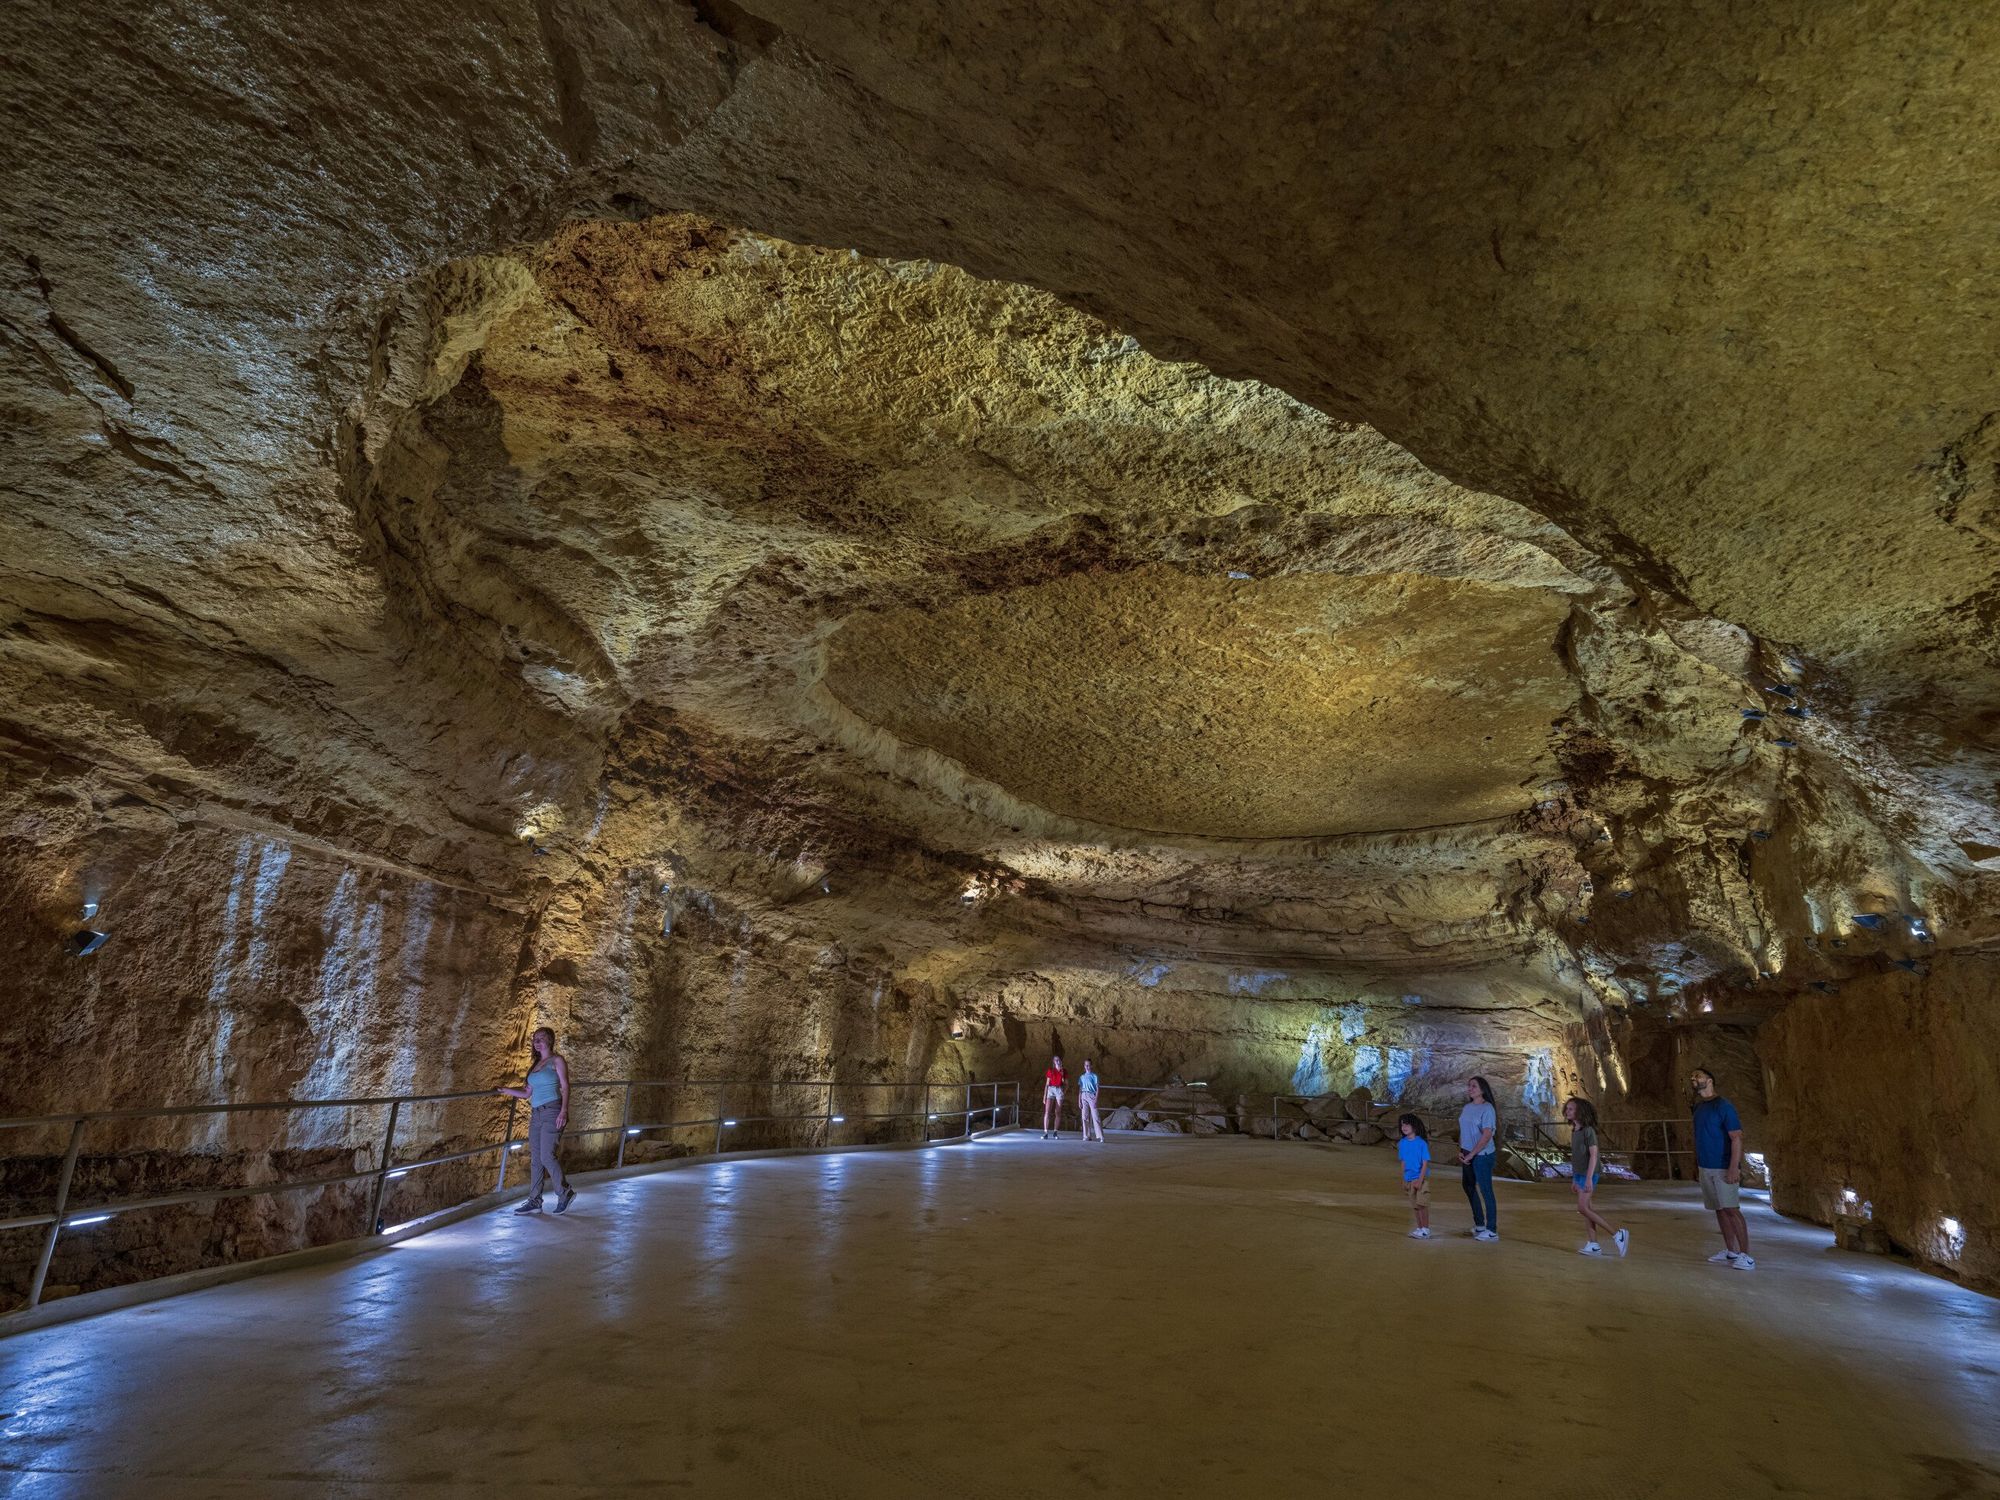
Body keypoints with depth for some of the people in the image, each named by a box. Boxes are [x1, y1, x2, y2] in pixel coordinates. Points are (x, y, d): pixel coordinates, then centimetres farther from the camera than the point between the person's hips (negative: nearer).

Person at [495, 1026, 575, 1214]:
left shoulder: (557, 1060, -2)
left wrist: (564, 1111, -19)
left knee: (547, 1156, -10)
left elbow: (565, 1087, -9)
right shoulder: (535, 1064, 17)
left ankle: (565, 1193, 6)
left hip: (552, 1112, -7)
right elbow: (527, 1093, 18)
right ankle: (534, 1201, 12)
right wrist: (504, 1090, 13)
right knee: (535, 1158, 7)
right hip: (536, 1114, 7)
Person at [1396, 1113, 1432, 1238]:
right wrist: (1404, 1180, 9)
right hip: (1409, 1179, 5)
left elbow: (1425, 1163, -12)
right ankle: (1420, 1228, 23)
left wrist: (1420, 1180, -17)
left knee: (1422, 1204, -7)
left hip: (1422, 1178, -5)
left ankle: (1426, 1230, 5)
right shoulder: (1402, 1143, 3)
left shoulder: (1421, 1143, -13)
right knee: (1415, 1206, 12)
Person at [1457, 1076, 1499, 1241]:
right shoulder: (1467, 1107, 8)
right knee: (1469, 1186, 17)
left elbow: (1487, 1135, -18)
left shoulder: (1487, 1108, -14)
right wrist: (1461, 1150, 2)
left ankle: (1492, 1230, 6)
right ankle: (1479, 1224, 32)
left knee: (1485, 1190, -2)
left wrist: (1471, 1154, -16)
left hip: (1482, 1155, -8)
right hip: (1468, 1155, 8)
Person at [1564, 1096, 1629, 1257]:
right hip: (1579, 1174, 8)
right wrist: (1574, 1178, 17)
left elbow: (1594, 1155, -21)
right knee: (1587, 1208, 7)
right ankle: (1593, 1245, 9)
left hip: (1588, 1174, -8)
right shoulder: (1575, 1130, 10)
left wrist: (1589, 1178, -25)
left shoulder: (1588, 1130, -17)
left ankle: (1617, 1234, -5)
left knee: (1582, 1208, -13)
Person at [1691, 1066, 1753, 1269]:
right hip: (1705, 1168, 7)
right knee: (1720, 1210, 10)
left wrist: (1734, 1167, -22)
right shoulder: (1698, 1107, 12)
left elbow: (1737, 1138, -15)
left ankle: (1746, 1255, -4)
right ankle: (1730, 1252, 16)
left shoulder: (1723, 1106, -11)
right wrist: (1696, 1164, 17)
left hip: (1722, 1168, -7)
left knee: (1732, 1210, -8)